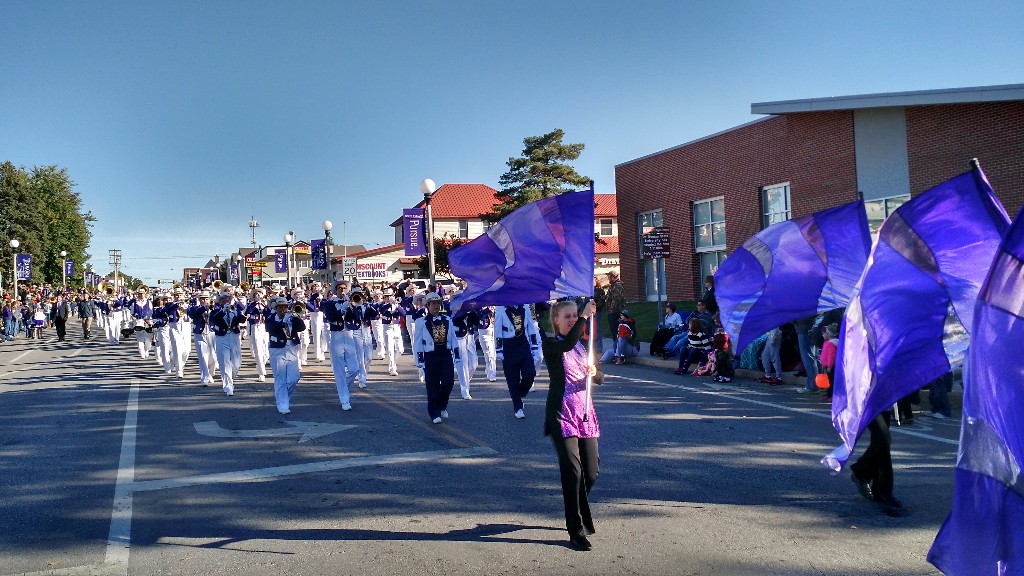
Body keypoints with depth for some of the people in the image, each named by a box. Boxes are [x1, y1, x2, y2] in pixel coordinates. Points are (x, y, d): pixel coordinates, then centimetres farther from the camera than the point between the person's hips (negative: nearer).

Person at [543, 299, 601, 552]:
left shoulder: (581, 345, 16)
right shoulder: (551, 345, -4)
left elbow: (598, 379, 13)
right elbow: (568, 343, -28)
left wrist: (593, 372, -9)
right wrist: (585, 316, -27)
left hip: (585, 412, 6)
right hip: (562, 413, -6)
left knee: (591, 472, 8)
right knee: (572, 471, -11)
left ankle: (579, 515, 35)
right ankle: (576, 531, -3)